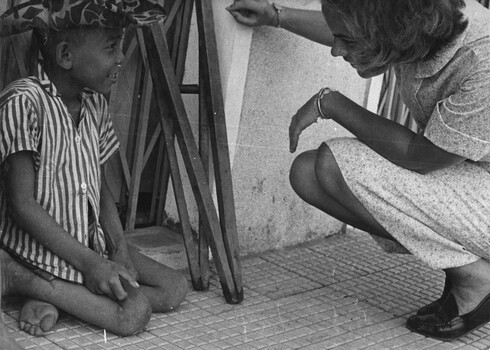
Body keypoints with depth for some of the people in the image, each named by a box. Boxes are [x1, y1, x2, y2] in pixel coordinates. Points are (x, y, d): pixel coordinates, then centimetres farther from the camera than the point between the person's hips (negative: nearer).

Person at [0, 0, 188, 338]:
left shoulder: (95, 104, 7)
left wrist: (120, 247, -4)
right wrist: (87, 262, -20)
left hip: (92, 242, 9)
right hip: (41, 246, -8)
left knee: (175, 287, -2)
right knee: (134, 313, -20)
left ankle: (54, 296, -5)